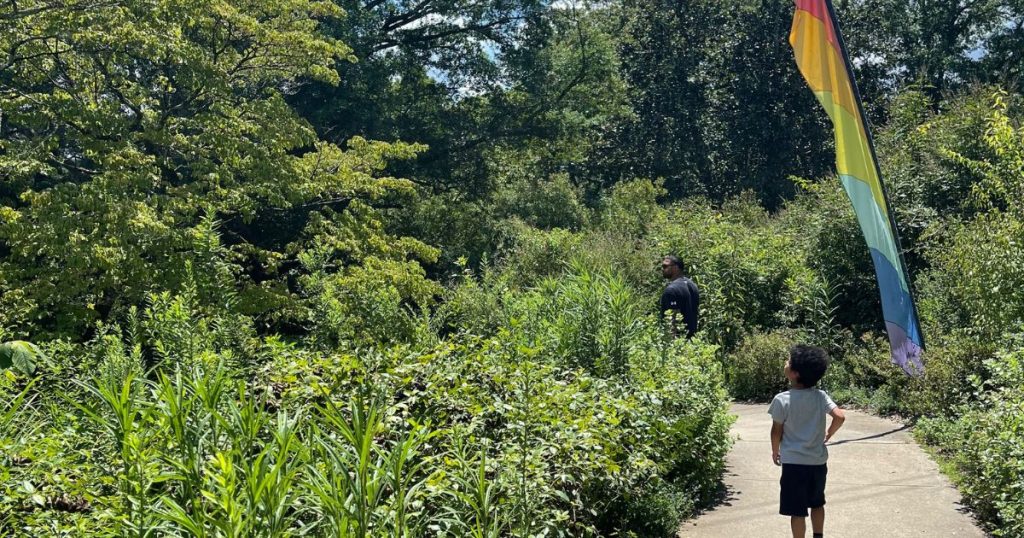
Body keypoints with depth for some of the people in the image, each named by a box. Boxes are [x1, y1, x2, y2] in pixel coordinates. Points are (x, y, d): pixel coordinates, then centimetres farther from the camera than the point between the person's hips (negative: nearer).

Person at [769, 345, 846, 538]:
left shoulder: (782, 400, -15)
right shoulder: (821, 396, -7)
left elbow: (777, 431, -8)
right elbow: (840, 417, -16)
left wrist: (775, 451, 11)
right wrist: (828, 435, 4)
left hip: (794, 462, -4)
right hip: (818, 461, 4)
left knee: (797, 510, 5)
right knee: (817, 503, 23)